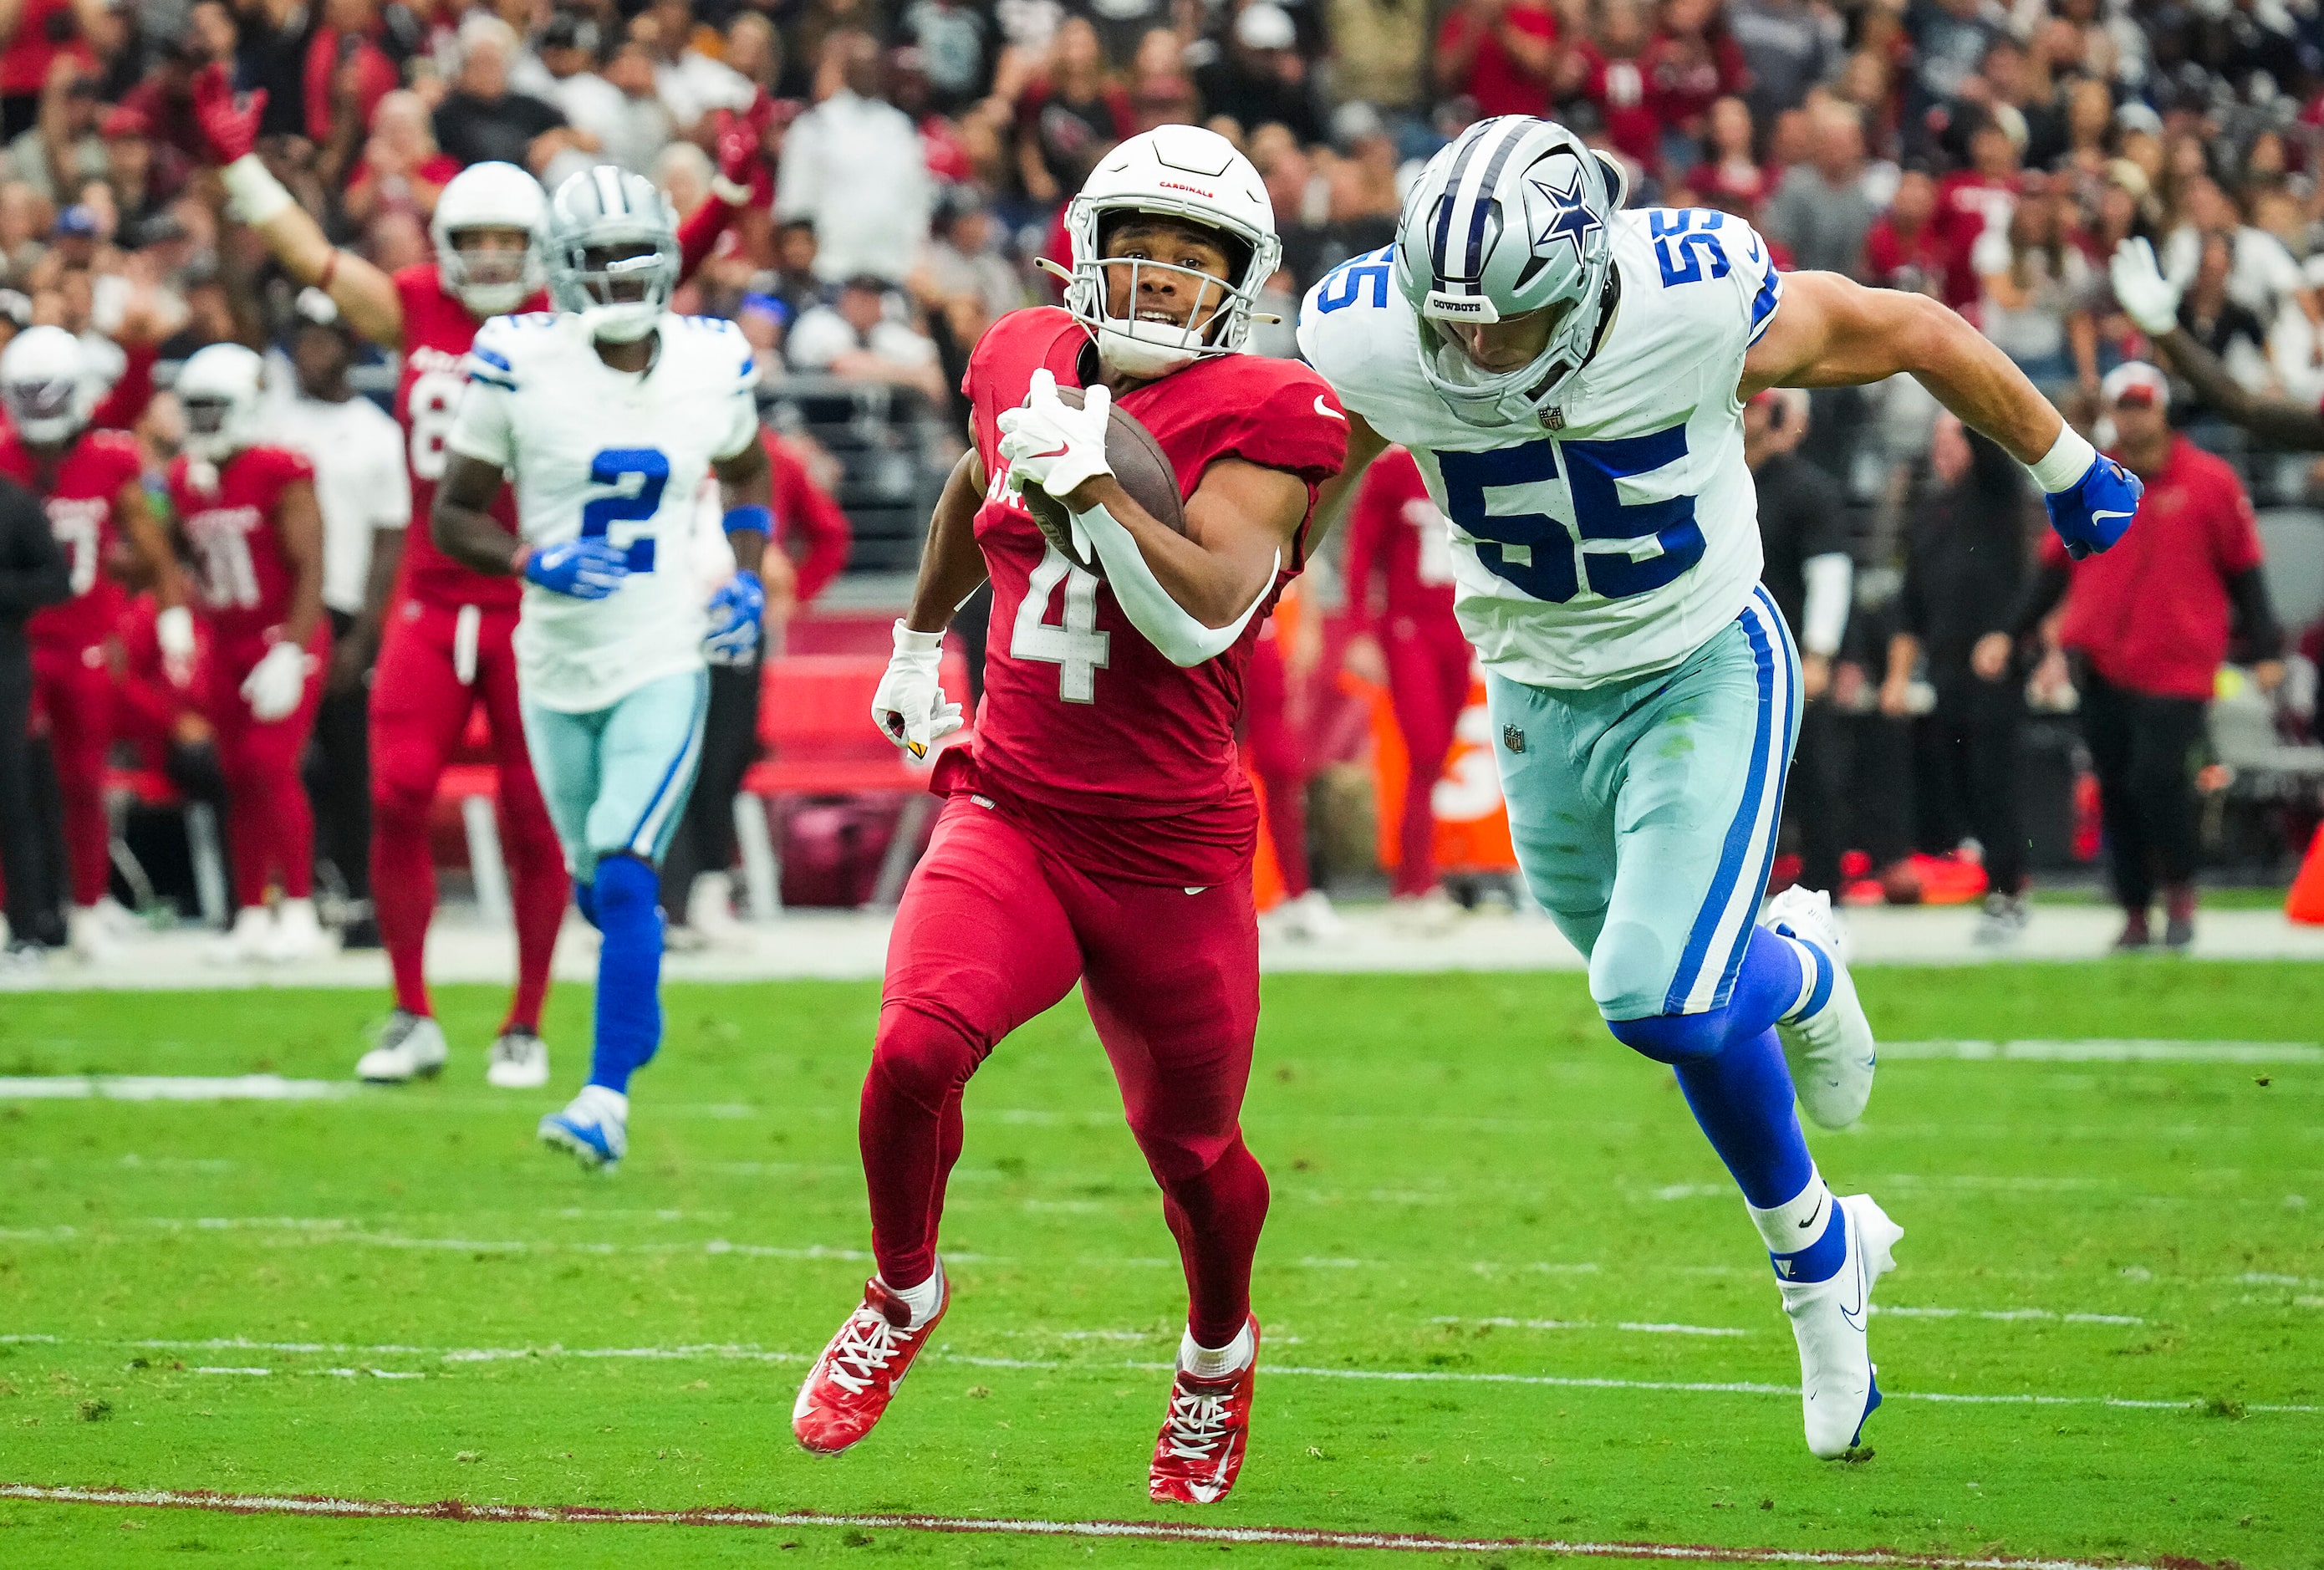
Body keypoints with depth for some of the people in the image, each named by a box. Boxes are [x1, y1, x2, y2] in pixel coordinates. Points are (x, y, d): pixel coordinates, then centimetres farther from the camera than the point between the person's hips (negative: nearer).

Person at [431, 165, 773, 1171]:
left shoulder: (713, 365, -3)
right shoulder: (521, 367, -10)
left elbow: (745, 474, 18)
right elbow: (453, 516, -3)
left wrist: (747, 580, 2)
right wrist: (535, 563, -21)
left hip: (665, 662, -1)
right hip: (558, 666, 1)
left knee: (625, 876, -17)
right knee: (597, 885, 15)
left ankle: (608, 1100, -16)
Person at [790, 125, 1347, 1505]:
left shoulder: (1262, 418, -9)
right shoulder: (1029, 362, 5)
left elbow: (1203, 615, -22)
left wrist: (1090, 475, -26)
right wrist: (920, 638, 38)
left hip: (1171, 855, -2)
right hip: (1010, 814, 2)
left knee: (1194, 1151, 11)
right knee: (917, 1047, -22)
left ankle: (1220, 1354, 43)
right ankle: (904, 1296, 6)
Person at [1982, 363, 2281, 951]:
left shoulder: (2210, 482, 1)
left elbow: (2242, 570, 5)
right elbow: (2055, 568, 15)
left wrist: (2265, 649, 0)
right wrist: (2011, 634, 8)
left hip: (2179, 664, -4)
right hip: (2104, 667, 4)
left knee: (2157, 777, -17)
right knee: (2116, 790, 3)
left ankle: (2180, 891, 4)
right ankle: (2135, 914, 12)